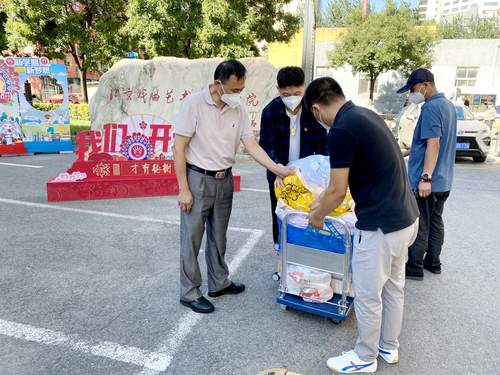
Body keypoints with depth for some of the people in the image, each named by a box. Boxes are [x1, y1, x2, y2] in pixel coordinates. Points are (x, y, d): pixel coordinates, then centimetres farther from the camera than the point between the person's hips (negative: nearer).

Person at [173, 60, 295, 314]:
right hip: (198, 179, -5)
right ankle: (189, 293, 21)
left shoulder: (238, 111, 3)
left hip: (224, 181, 5)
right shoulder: (194, 104, -13)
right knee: (192, 238, 5)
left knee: (218, 237, 18)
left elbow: (252, 146, 0)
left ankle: (219, 283, 36)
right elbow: (178, 148, -13)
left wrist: (278, 169, -13)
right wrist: (183, 189, -16)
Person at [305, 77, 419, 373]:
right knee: (394, 287, 23)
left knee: (368, 295, 10)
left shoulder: (341, 130, -20)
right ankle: (389, 347, 43)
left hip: (380, 226, -10)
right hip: (406, 218, 10)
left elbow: (337, 192, -14)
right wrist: (323, 200, 27)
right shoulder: (365, 115, 10)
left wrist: (317, 215, 4)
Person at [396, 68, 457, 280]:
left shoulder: (431, 107, -17)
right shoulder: (448, 105, 13)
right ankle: (433, 263, 29)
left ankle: (414, 268, 11)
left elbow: (434, 145, -25)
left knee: (419, 226, 0)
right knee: (436, 222, 17)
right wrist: (408, 152, 22)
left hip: (426, 183, -10)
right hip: (443, 181, 10)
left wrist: (425, 178, -28)